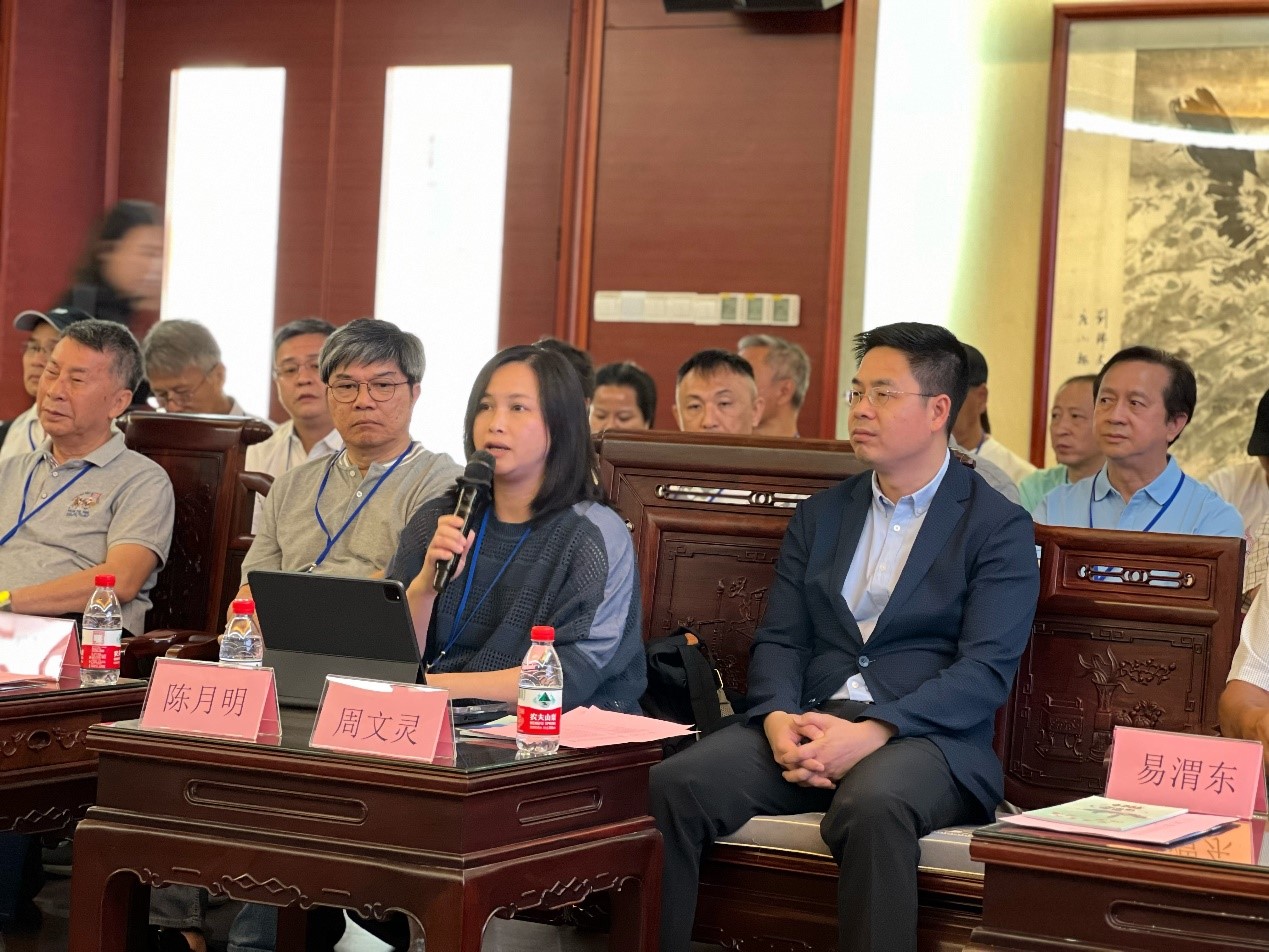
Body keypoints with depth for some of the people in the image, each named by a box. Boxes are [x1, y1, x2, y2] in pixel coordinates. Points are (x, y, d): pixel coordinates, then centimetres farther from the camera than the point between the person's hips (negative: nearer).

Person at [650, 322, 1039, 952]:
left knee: (872, 806, -40)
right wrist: (779, 720, -10)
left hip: (924, 736, -4)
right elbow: (778, 640, 13)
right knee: (673, 786, -24)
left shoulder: (1000, 528, 4)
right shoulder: (819, 516, 20)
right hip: (807, 721, 4)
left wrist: (872, 733, -21)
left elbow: (985, 671, -7)